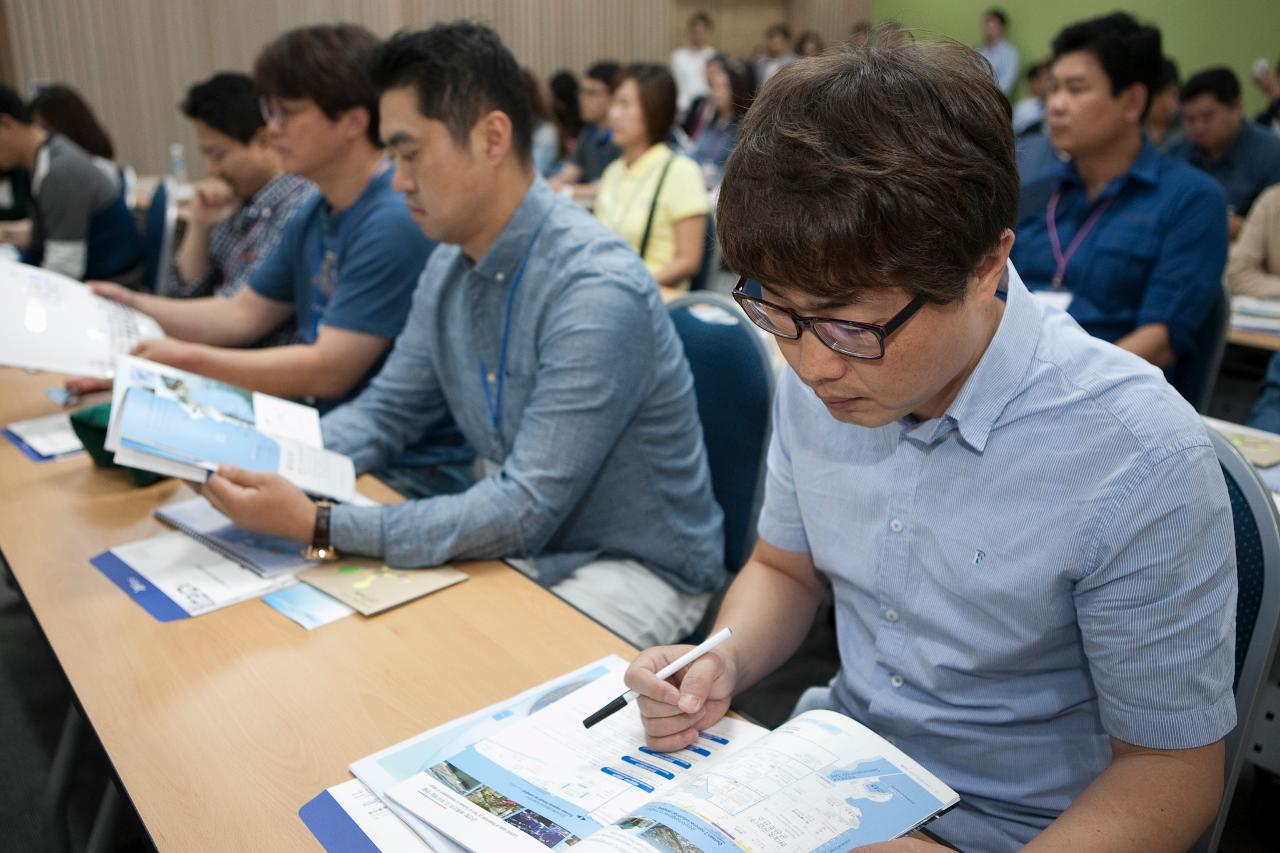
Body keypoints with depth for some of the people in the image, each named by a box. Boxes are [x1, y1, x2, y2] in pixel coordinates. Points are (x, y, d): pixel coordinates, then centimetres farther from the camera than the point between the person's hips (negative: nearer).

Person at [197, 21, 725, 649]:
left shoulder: (597, 290, -27)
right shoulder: (448, 268, 0)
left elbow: (524, 510, -28)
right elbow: (386, 411, 10)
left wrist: (318, 526, -29)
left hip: (634, 570, -6)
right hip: (522, 547, 7)